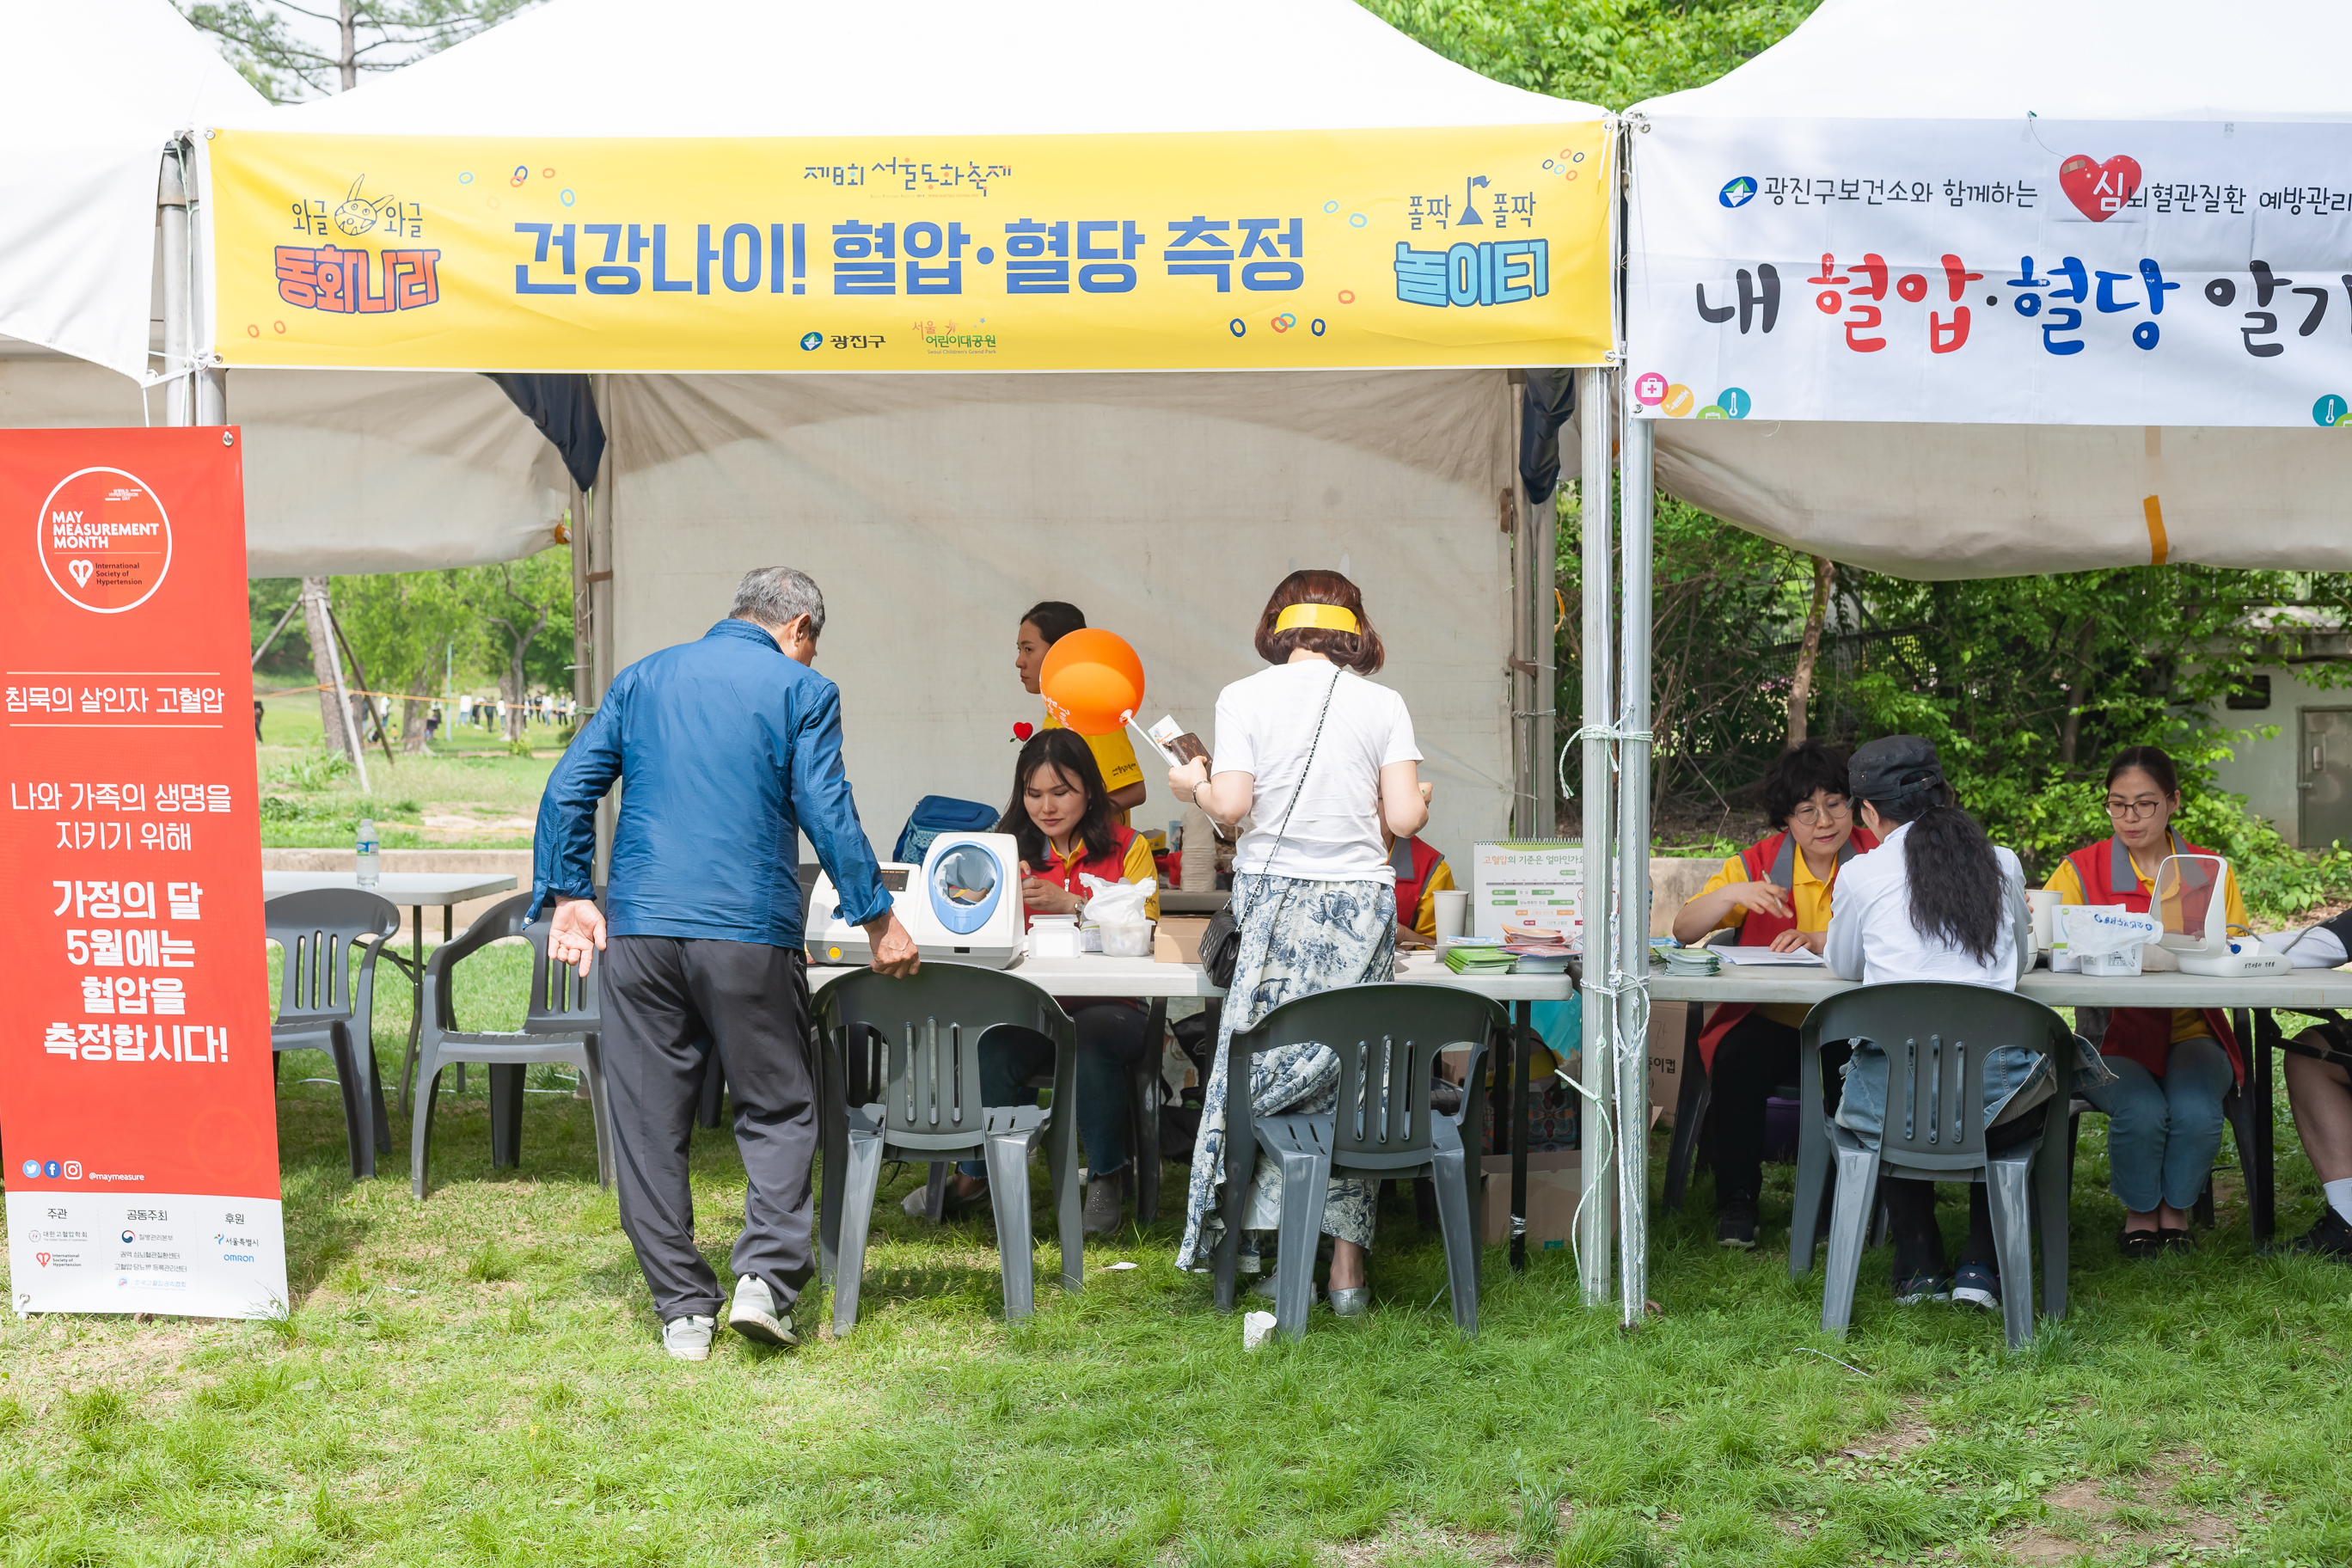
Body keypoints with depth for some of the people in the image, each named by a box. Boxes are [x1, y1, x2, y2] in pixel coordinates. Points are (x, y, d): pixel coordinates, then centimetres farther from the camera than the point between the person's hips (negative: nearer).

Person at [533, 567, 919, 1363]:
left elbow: (568, 789, 13)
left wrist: (568, 895, 18)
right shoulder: (802, 690, 4)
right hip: (748, 931, -3)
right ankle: (765, 1277, -7)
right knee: (778, 1110, 8)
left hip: (639, 929, 3)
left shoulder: (643, 677, 16)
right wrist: (878, 919, 3)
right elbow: (827, 813, -3)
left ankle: (683, 1310, 9)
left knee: (648, 1125, 8)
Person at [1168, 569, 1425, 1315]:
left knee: (1265, 1070, 6)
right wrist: (1409, 806, 18)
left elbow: (1230, 806, -8)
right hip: (1361, 903, 1)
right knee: (1350, 1078, 5)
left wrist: (1193, 784, 12)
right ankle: (1347, 1268, 6)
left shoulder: (1244, 697, 0)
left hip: (1276, 900, -1)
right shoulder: (1383, 704, 3)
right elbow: (1405, 817, -4)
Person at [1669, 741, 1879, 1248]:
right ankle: (1737, 1197, -8)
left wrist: (1823, 940, -29)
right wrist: (1731, 894, -18)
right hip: (1771, 1019, 1)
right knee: (1736, 1062, -29)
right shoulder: (1759, 863, 5)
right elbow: (1683, 930, 2)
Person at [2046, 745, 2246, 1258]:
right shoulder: (2081, 869, 3)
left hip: (2191, 1029, 1)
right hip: (2114, 1034, -1)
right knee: (2142, 1112, -30)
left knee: (2196, 1112, -28)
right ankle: (2140, 1212, 2)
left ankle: (2176, 1209, 4)